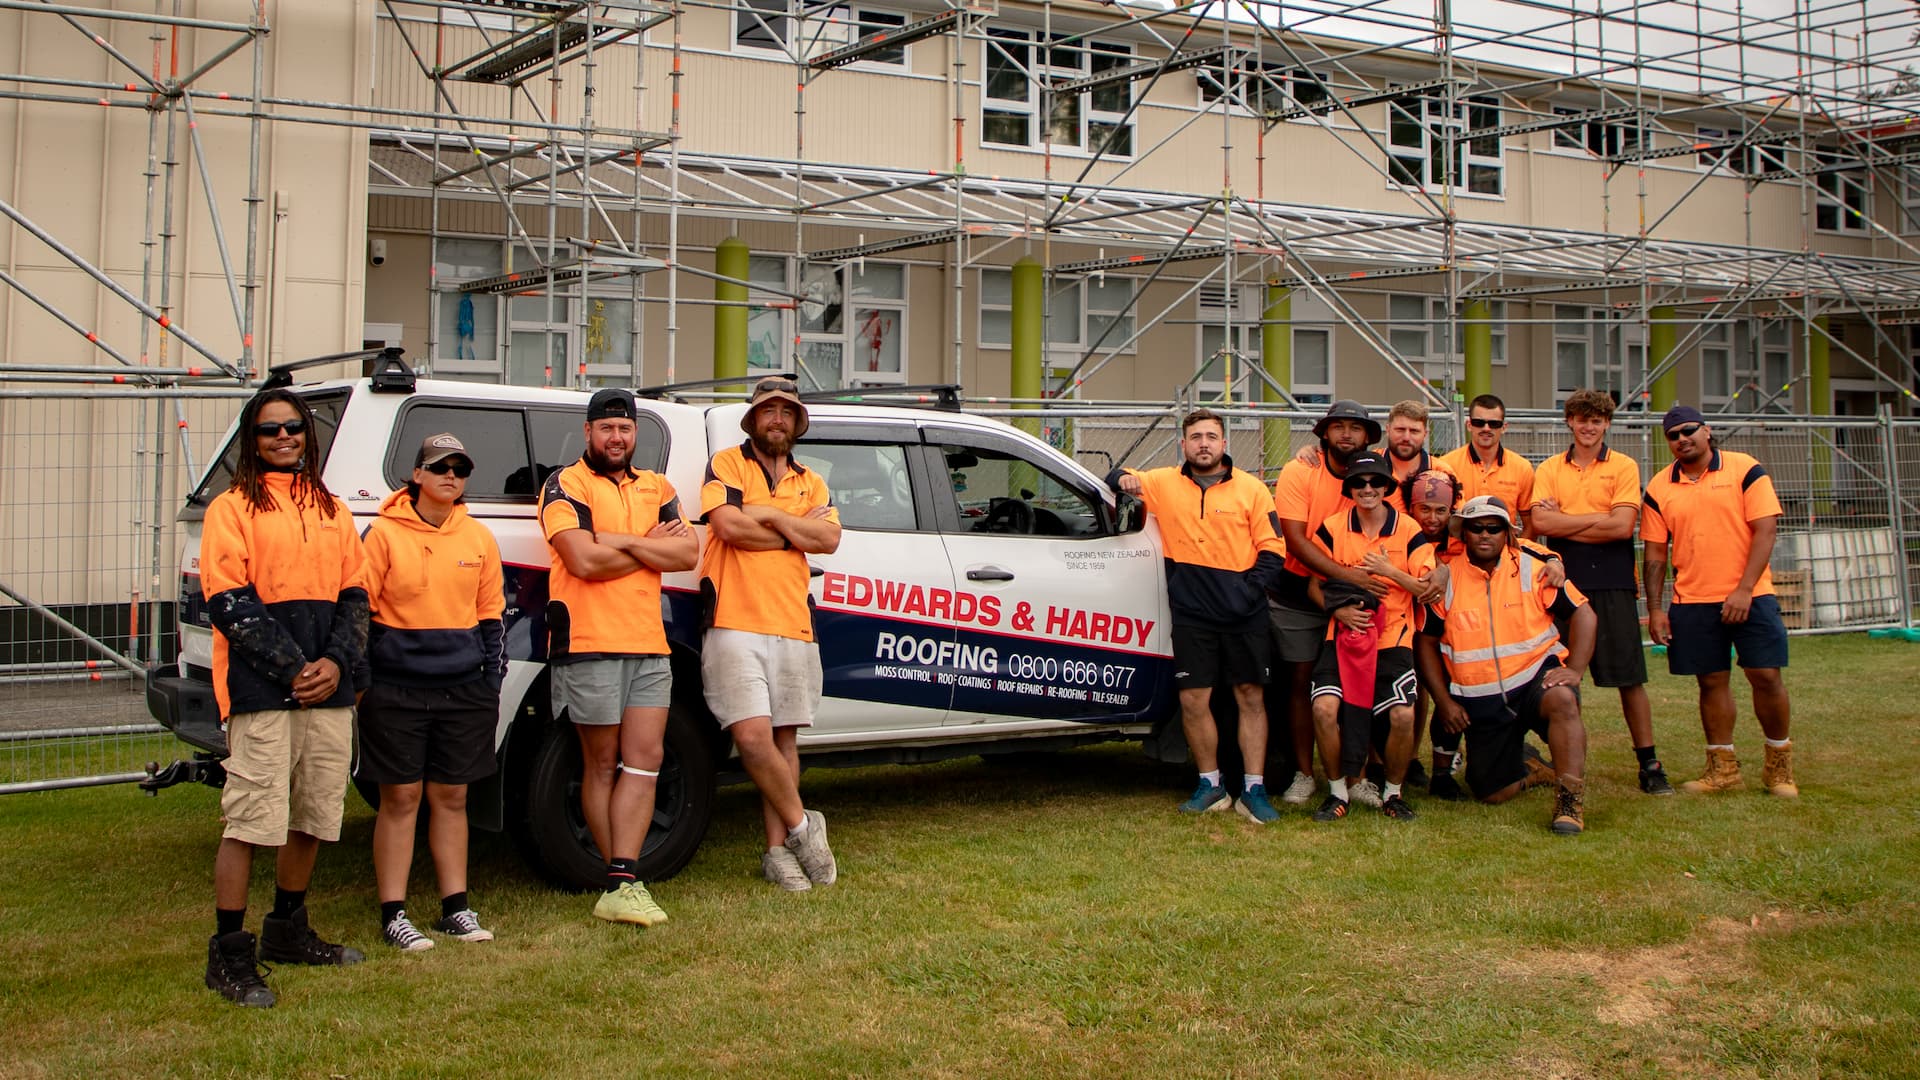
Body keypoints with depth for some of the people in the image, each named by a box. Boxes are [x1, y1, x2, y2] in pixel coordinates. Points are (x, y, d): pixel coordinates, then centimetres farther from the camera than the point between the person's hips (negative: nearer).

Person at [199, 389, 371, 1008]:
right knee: (249, 821, -8)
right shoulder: (233, 508, 1)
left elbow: (354, 596, 13)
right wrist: (293, 668, -14)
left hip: (329, 688, 6)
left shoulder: (332, 511, 17)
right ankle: (229, 955, -1)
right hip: (260, 691, -6)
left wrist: (335, 663, -5)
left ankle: (287, 932, 27)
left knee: (313, 817, 12)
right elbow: (229, 602, -8)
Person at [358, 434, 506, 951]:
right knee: (401, 798, 0)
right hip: (396, 689, -3)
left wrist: (492, 683, 12)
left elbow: (491, 616, 15)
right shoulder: (384, 533, -3)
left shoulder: (479, 538, 9)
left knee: (451, 797, 9)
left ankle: (455, 907, 18)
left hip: (463, 689, 3)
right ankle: (393, 915, 7)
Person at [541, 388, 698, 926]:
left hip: (649, 644, 5)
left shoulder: (656, 487, 18)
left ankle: (621, 883, -7)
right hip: (591, 644, -5)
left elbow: (688, 552, 3)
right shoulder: (565, 486, 0)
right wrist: (652, 546, -3)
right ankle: (623, 879, 9)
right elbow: (584, 561, -14)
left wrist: (620, 541, -9)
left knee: (644, 762, -5)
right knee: (603, 765, 3)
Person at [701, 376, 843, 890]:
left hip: (793, 629, 5)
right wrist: (798, 531, -1)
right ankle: (802, 825, 1)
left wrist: (768, 514, -6)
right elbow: (728, 525, -12)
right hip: (735, 625, -4)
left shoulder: (811, 483, 20)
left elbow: (829, 538, 2)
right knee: (753, 736, -15)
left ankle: (778, 850, 11)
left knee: (784, 739, 6)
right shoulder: (727, 464, 6)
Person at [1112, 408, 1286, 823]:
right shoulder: (1164, 484, 8)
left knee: (1250, 697, 2)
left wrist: (1250, 588, -11)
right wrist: (1123, 479, -6)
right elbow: (1116, 480, 19)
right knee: (1193, 699, -1)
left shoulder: (1251, 489, 5)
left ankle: (1253, 789, 8)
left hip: (1244, 614, 0)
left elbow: (1271, 548, 4)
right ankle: (1210, 784, 13)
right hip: (1192, 614, 1)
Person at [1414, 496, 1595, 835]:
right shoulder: (1445, 578, 0)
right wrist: (1444, 701, 1)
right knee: (1492, 792, 2)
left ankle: (1570, 799, -29)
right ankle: (1527, 765, 37)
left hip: (1535, 678, -2)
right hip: (1480, 701, 2)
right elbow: (1426, 642, 7)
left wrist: (1575, 669, -13)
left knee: (1563, 700, -37)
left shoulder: (1533, 568, -2)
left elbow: (1582, 613, 0)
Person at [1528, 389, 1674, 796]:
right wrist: (1596, 519, -9)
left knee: (1629, 677, 0)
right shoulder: (1549, 469, 9)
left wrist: (1565, 523, -6)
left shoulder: (1623, 467, 3)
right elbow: (1540, 523, -6)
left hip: (1612, 582, -2)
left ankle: (1649, 763, 7)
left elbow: (1622, 526, -10)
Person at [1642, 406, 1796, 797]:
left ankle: (1779, 764, 12)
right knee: (1712, 682, 6)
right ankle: (1722, 768, 16)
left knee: (1766, 675, -4)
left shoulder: (1746, 471, -3)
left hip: (1748, 597, -2)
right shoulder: (1659, 488, 6)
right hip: (1691, 602, 2)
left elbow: (1765, 531, -8)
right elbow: (1655, 553, 8)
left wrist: (1744, 590, -15)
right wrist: (1654, 609, 2)